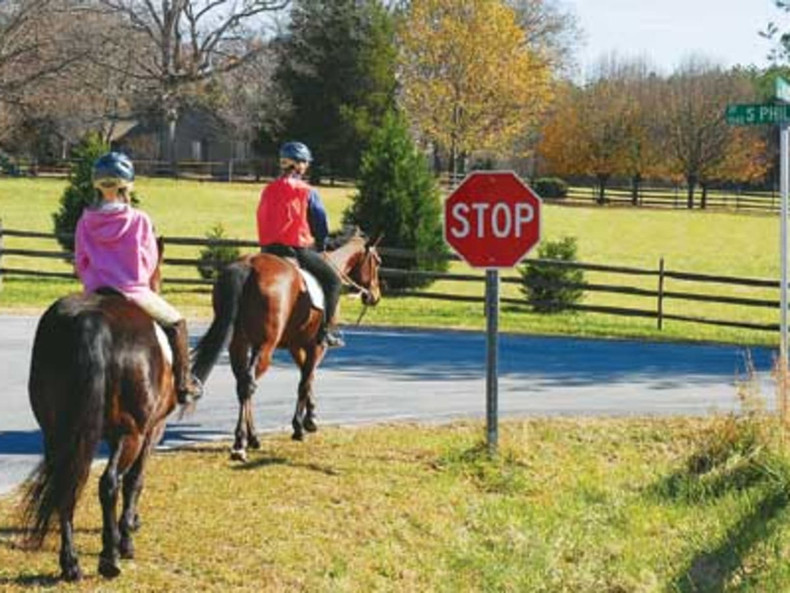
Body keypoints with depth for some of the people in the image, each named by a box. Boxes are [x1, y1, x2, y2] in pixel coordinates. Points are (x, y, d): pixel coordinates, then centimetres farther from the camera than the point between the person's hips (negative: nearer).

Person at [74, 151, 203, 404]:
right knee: (176, 324, 18)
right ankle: (183, 384, 17)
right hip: (133, 293, -3)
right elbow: (150, 262, 0)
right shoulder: (139, 220, -9)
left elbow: (80, 263, 5)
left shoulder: (85, 222, -1)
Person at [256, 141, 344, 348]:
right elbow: (322, 224, -2)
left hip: (269, 250, 6)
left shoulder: (268, 190, 10)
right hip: (297, 248, -6)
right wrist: (320, 246, 16)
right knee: (332, 279, 7)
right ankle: (325, 329, -1)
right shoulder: (306, 191, -6)